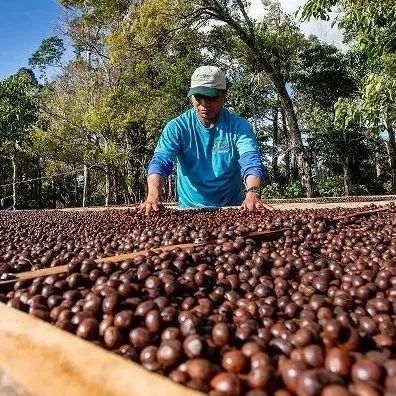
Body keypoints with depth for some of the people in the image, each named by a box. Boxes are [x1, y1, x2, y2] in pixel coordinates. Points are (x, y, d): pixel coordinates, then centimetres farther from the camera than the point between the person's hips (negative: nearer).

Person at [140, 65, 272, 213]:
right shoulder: (177, 127, -5)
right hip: (189, 207, 1)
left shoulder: (239, 126, -5)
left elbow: (251, 162, -19)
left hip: (232, 207, -1)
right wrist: (153, 196, -36)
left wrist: (252, 193, -40)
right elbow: (160, 162, -16)